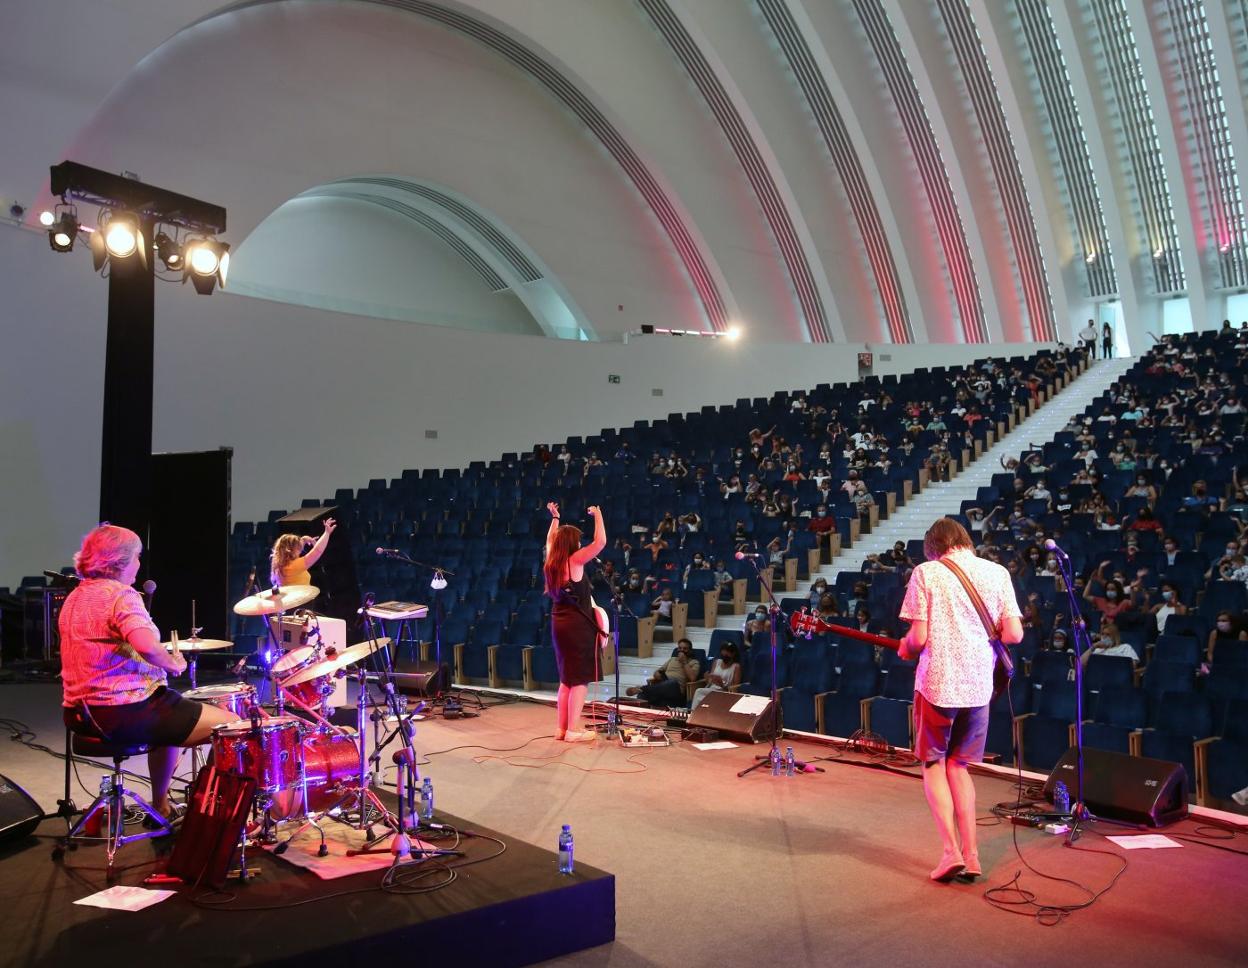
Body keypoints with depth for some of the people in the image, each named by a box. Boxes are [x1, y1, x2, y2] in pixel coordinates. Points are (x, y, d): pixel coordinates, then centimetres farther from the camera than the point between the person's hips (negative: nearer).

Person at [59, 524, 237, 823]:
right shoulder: (121, 595, -15)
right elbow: (147, 645, -33)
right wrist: (173, 664, -13)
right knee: (234, 727, -6)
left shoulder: (75, 597, 14)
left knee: (169, 717, 37)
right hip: (125, 711, -10)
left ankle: (161, 808, 40)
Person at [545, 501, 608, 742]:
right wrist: (598, 515, -5)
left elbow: (550, 540, 28)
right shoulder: (574, 561, -13)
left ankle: (562, 728, 21)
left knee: (567, 679, 17)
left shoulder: (552, 561, 7)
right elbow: (600, 542, -17)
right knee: (580, 679, -3)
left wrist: (554, 518, 33)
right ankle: (573, 730, -3)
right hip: (578, 624, -8)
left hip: (560, 623, 8)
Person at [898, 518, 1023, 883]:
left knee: (933, 763, 13)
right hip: (979, 685, 4)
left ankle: (951, 850, 2)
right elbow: (1014, 634, 0)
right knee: (959, 765, 18)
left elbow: (919, 637, -10)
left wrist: (905, 648, 11)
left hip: (937, 683, -3)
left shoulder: (926, 572, -5)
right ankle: (970, 855, 13)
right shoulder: (996, 572, 4)